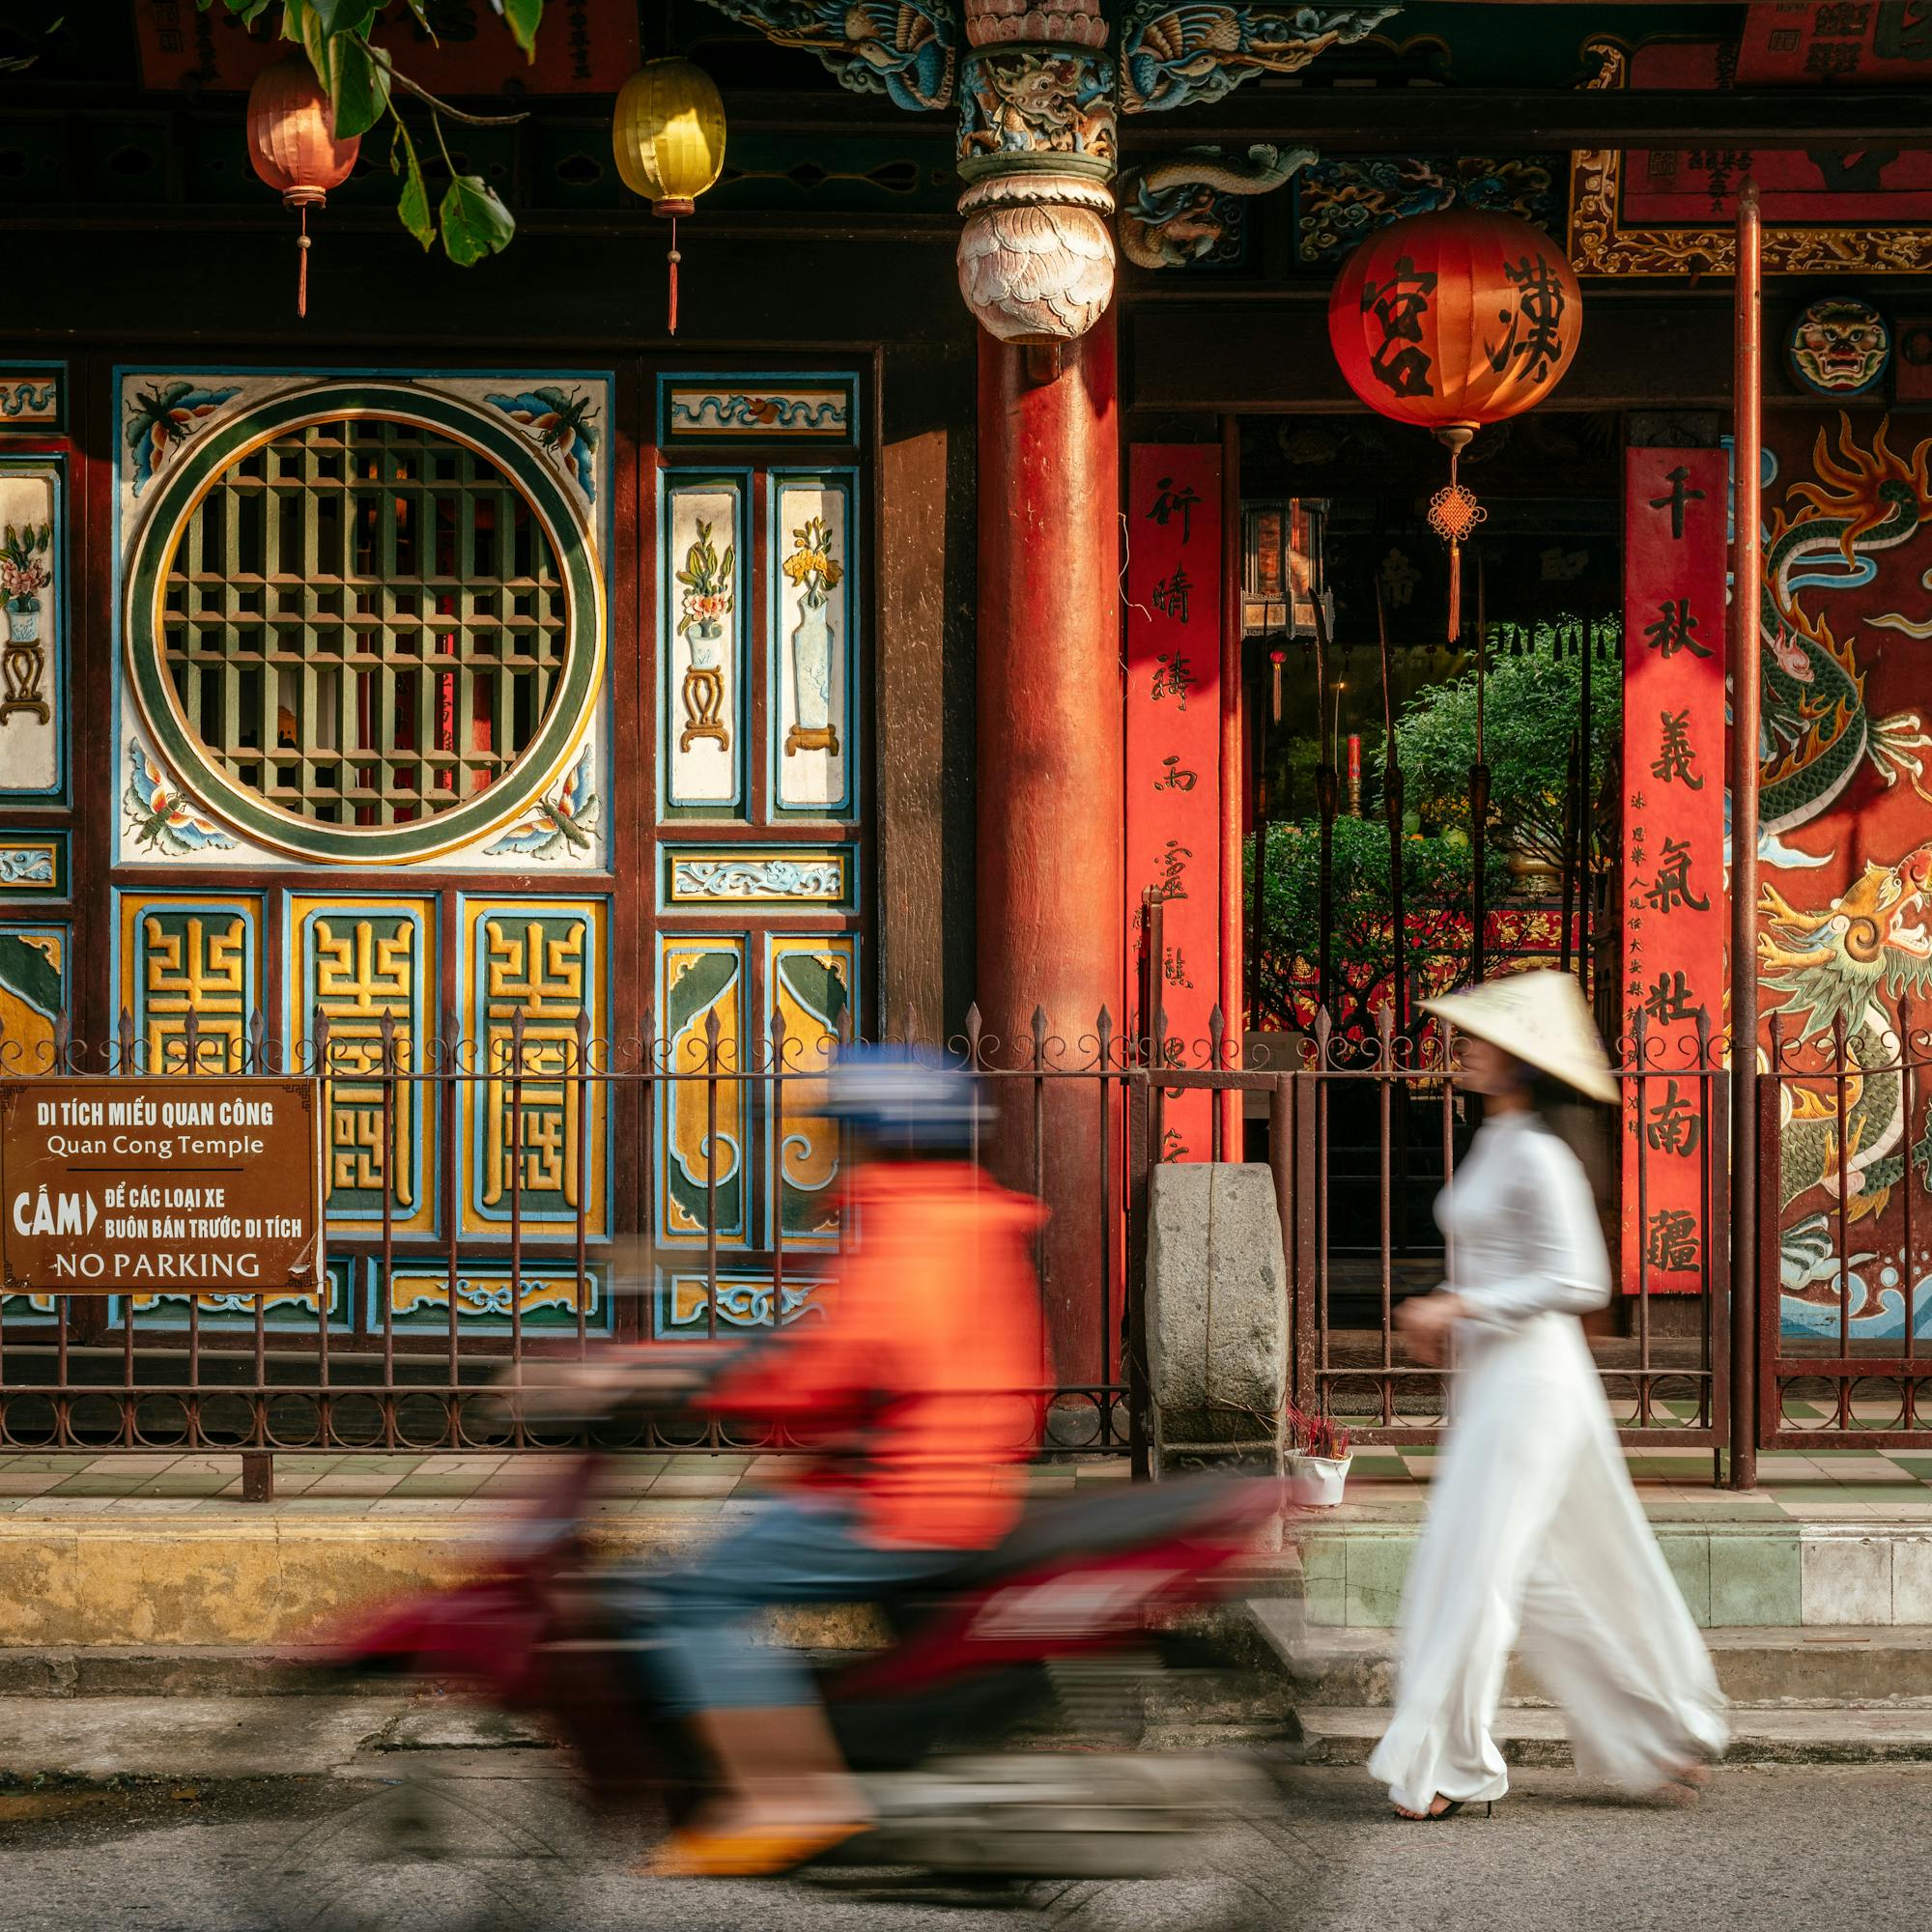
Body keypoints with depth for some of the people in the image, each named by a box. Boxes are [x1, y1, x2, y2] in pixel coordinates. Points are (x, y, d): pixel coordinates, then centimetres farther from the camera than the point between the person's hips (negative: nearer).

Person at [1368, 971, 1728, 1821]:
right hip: (1488, 1377, 10)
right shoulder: (1490, 1150, 14)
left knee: (1474, 1567, -6)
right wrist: (1441, 1316, 10)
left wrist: (1461, 1306, -20)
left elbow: (1576, 1283, -20)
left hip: (1531, 1377, -10)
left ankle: (1448, 1765, 1)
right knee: (1557, 1573, 13)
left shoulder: (1539, 1159, -15)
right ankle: (1670, 1732, 21)